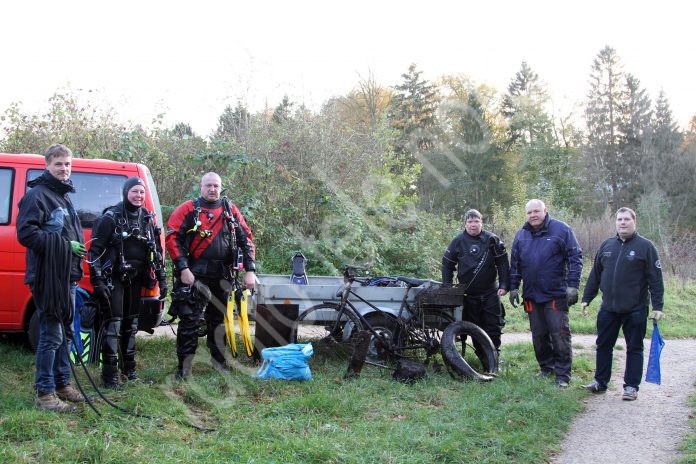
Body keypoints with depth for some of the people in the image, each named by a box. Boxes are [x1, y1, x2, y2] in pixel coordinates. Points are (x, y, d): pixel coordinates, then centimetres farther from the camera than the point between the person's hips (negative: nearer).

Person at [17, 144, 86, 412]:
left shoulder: (64, 197, 19)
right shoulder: (37, 196, -9)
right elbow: (25, 234, -19)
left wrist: (77, 247, 13)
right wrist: (65, 245, -21)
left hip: (68, 276, 9)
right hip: (48, 277, -9)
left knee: (64, 332, 15)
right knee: (51, 335, -7)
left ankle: (62, 384, 26)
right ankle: (44, 393, 0)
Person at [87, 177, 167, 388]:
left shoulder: (148, 219, 9)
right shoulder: (111, 217, -8)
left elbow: (157, 252, 15)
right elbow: (95, 249, -10)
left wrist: (162, 279, 11)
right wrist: (97, 280, -17)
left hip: (135, 279, 6)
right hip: (114, 278, -6)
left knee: (131, 323, 14)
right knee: (113, 323, -7)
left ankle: (129, 367, 26)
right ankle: (110, 374, -3)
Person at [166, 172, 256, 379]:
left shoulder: (231, 211, 10)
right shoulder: (188, 210, -1)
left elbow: (246, 239, 10)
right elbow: (172, 238, -5)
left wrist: (250, 270, 2)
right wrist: (183, 268, -13)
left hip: (222, 276, 4)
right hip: (194, 275, -4)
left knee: (219, 319, 13)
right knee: (189, 320, -5)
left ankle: (220, 364, 26)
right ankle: (184, 367, 3)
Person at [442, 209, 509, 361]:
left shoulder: (492, 240, 0)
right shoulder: (458, 241, 2)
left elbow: (503, 263, 1)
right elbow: (447, 264, 9)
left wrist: (503, 285, -5)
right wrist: (447, 287, 3)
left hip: (490, 292, -1)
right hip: (469, 294, 1)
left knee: (493, 326, 0)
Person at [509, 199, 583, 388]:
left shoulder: (561, 229, -4)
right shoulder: (521, 235, 10)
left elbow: (575, 257, -6)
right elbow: (514, 263, 16)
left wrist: (572, 285, -11)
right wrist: (513, 287, 11)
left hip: (556, 294, -5)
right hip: (532, 296, 5)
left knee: (560, 335, -3)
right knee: (539, 336, 11)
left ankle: (562, 374, 3)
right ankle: (546, 368, 25)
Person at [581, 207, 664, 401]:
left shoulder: (645, 246, -5)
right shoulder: (607, 245, 8)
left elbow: (655, 279, -8)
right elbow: (595, 275, 13)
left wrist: (657, 305, -12)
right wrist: (586, 298, 12)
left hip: (635, 310, -4)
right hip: (608, 309, 4)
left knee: (634, 348, 5)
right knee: (603, 346, 11)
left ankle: (631, 386, 13)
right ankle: (600, 382, 22)